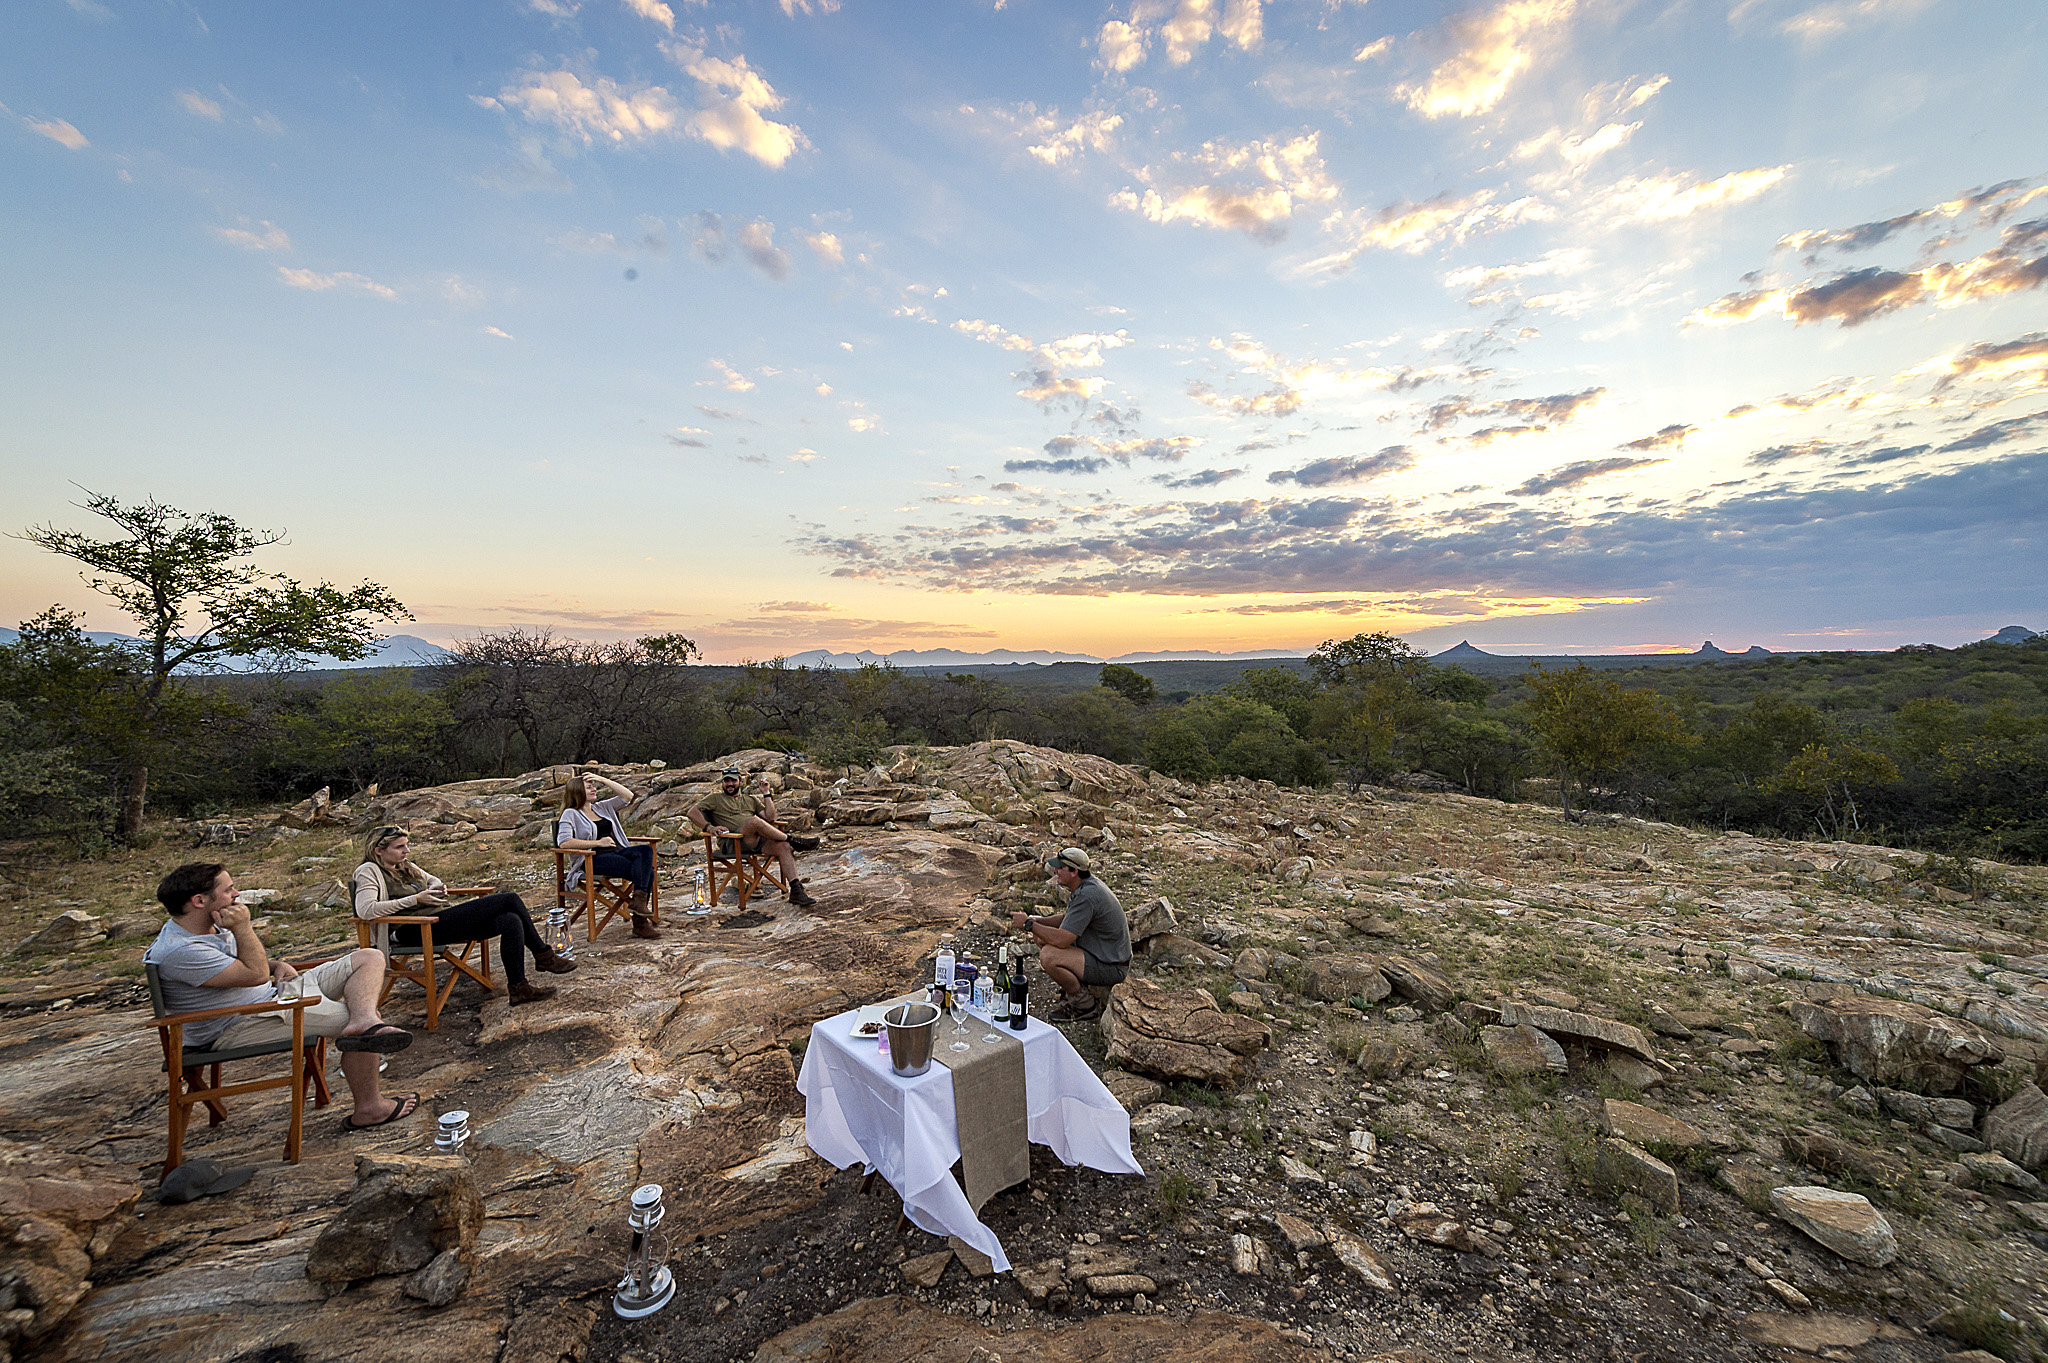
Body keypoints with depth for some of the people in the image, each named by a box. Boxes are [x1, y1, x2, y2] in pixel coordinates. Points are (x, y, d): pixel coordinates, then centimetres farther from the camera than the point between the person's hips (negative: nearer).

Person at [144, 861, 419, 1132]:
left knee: (370, 958, -6)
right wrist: (242, 928, -20)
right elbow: (255, 974, -24)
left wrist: (277, 965, 6)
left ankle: (364, 1022, -37)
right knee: (351, 1018, -22)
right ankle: (370, 1108, -14)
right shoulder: (178, 951, -23)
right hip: (239, 1028, -10)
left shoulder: (211, 926, 8)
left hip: (275, 992, 10)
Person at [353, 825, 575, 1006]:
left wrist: (436, 887, 11)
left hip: (445, 917, 9)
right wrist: (415, 899, -19)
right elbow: (365, 910, -20)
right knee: (510, 900, -21)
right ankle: (543, 955, -11)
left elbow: (432, 879, 37)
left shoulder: (405, 866, 21)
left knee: (511, 921, -17)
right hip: (423, 930, -9)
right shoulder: (370, 872, -3)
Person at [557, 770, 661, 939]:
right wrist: (598, 843, -14)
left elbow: (628, 797, 16)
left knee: (645, 850, -28)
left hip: (617, 851, 6)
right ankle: (639, 923, -25)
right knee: (644, 871, -27)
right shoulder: (571, 814, 4)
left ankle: (638, 900, -32)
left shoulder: (602, 807, 23)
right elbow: (563, 842, -12)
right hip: (594, 859, -6)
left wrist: (603, 780, 9)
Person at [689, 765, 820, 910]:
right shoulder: (715, 798, 20)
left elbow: (770, 818, 17)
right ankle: (793, 840, -23)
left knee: (783, 847, -25)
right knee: (754, 820, -36)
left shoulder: (751, 800, 29)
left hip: (757, 841, 5)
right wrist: (709, 827, -12)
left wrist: (766, 795, 12)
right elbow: (692, 813, 4)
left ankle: (796, 890, -28)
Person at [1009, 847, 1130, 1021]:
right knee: (1040, 936, 8)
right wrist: (1036, 921, 1)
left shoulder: (1087, 896, -28)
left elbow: (1062, 940, -31)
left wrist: (1029, 924, -18)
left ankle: (1086, 1004, -5)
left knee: (1048, 956, -27)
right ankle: (1074, 988, 15)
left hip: (1110, 966, -10)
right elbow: (1068, 918, 18)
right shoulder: (1084, 885, 3)